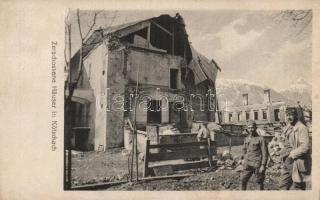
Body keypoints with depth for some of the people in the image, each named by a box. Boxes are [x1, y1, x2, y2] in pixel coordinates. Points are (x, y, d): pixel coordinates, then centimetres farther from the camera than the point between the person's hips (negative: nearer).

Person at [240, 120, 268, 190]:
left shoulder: (261, 139, -8)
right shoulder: (246, 139, 10)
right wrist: (244, 159, 13)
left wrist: (263, 165, -15)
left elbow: (265, 154, -10)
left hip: (257, 165, -5)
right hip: (248, 164, 5)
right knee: (242, 180, -2)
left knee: (260, 183, 8)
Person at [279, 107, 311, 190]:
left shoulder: (302, 128, -12)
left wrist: (292, 155, -17)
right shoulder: (288, 128, 12)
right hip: (287, 162, 8)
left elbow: (305, 146, -22)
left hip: (297, 162, -8)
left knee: (298, 187, 3)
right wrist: (284, 153, 7)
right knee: (283, 185, 13)